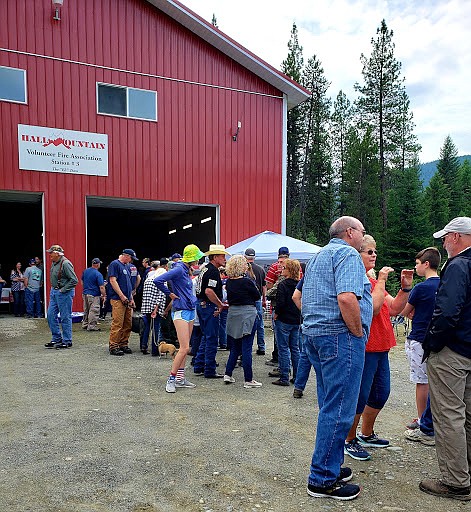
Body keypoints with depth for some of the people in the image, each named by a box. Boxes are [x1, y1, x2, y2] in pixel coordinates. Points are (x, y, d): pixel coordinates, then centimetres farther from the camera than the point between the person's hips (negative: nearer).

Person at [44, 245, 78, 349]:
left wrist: (63, 290, -17)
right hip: (54, 292, 10)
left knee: (65, 317, -1)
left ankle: (67, 341, 8)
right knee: (51, 315, 10)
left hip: (64, 293, -10)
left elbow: (74, 280, -21)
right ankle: (57, 338, 22)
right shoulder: (54, 263, 11)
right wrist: (53, 289, 16)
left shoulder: (65, 263, -18)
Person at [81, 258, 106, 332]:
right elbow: (101, 287, -17)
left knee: (86, 310, 17)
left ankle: (85, 324, 25)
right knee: (94, 311, -1)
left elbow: (82, 282, 17)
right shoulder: (98, 274, -16)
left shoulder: (85, 271, 5)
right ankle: (92, 326, 0)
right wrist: (104, 295, -7)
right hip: (94, 295, -8)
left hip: (85, 294, 8)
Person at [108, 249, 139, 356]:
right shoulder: (114, 264, -5)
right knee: (117, 324, -9)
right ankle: (113, 347, -4)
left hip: (127, 300, 9)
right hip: (118, 299, -9)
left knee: (128, 324, 9)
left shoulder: (127, 266, 21)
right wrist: (122, 296, -16)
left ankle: (124, 344, 17)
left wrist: (131, 298, 18)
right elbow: (113, 281, -14)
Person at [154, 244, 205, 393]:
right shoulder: (179, 269, -15)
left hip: (190, 310, 9)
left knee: (185, 348, 11)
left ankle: (180, 379, 17)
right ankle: (171, 379, -1)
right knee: (185, 348, -11)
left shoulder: (187, 270, 13)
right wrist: (170, 294, -13)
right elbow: (158, 281, -24)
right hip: (181, 312, -9)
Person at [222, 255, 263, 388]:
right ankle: (248, 380, 4)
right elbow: (257, 296, -2)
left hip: (232, 313, 6)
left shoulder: (229, 282, 5)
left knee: (235, 347, 18)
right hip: (247, 313, -6)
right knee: (247, 348, -1)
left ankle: (228, 374, 17)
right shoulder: (247, 282, -14)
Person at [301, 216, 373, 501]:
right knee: (339, 410, -3)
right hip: (340, 337, -10)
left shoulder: (319, 256, 21)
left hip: (313, 335, 10)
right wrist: (359, 334, -14)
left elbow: (299, 296, 26)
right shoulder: (348, 254, -10)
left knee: (330, 406, 18)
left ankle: (328, 466, 29)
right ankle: (323, 480, 5)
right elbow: (346, 298, -25)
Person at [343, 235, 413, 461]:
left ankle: (366, 435, 35)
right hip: (364, 348, -10)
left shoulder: (371, 279, 16)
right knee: (360, 396, 0)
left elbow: (394, 308, 13)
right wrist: (381, 280, -18)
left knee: (381, 393, 18)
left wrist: (405, 287, 2)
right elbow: (373, 308, -24)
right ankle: (349, 441, 18)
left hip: (380, 347, 10)